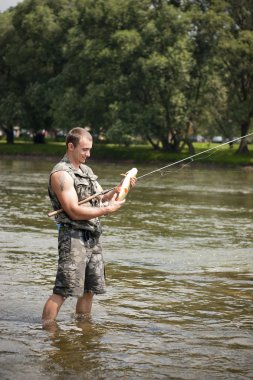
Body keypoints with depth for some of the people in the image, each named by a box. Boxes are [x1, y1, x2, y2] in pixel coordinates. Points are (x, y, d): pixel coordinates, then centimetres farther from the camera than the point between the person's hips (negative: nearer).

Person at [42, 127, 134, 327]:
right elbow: (74, 211, -18)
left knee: (89, 289, 12)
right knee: (62, 291, -12)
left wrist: (118, 189, 1)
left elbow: (101, 199, 19)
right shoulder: (61, 174, -11)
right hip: (74, 237, -8)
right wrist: (107, 210, -17)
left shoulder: (87, 171, 18)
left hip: (93, 238, 9)